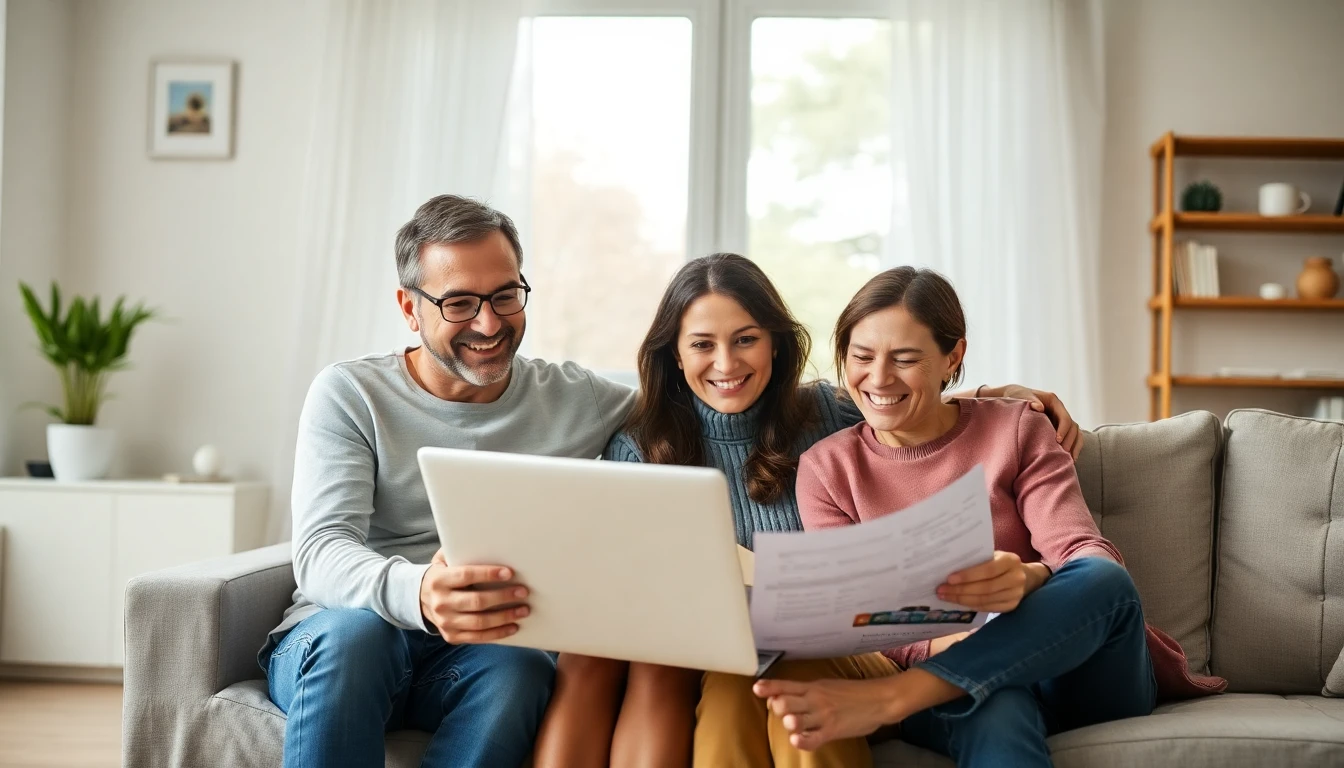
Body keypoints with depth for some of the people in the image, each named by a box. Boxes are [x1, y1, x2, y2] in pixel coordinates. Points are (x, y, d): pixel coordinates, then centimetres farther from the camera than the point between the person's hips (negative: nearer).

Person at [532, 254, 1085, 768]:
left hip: (835, 650, 0)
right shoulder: (638, 450, 5)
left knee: (801, 680, -35)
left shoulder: (824, 415, 7)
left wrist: (1002, 394, 4)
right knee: (732, 686, -35)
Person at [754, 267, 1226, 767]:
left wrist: (1028, 579, -35)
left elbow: (1092, 559, -10)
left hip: (1079, 674, 3)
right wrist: (932, 646, -25)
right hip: (949, 689, -2)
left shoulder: (1016, 430, 3)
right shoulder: (825, 468, 5)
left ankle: (883, 700, -41)